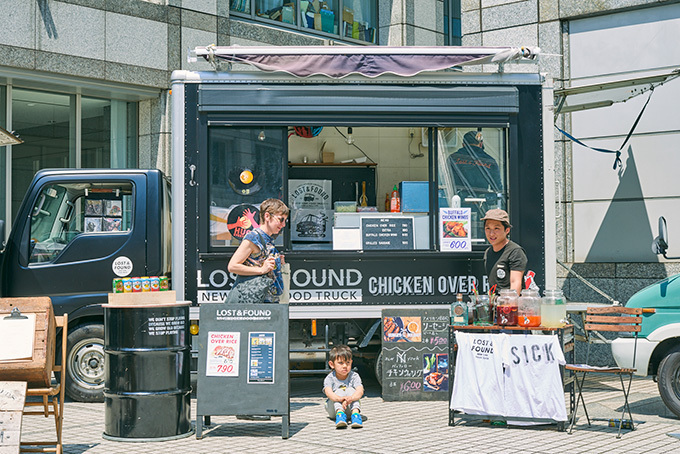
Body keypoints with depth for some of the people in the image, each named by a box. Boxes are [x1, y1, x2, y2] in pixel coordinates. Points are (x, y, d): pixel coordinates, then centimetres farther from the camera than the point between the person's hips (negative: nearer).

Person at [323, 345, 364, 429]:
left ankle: (355, 413, -43)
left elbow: (360, 391, -25)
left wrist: (351, 398, -49)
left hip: (350, 408, 0)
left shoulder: (354, 376, -7)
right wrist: (340, 398, -51)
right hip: (334, 409, 0)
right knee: (339, 391, -24)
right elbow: (328, 392, -28)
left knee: (350, 390, -23)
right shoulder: (329, 378, -8)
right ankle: (340, 414, -47)